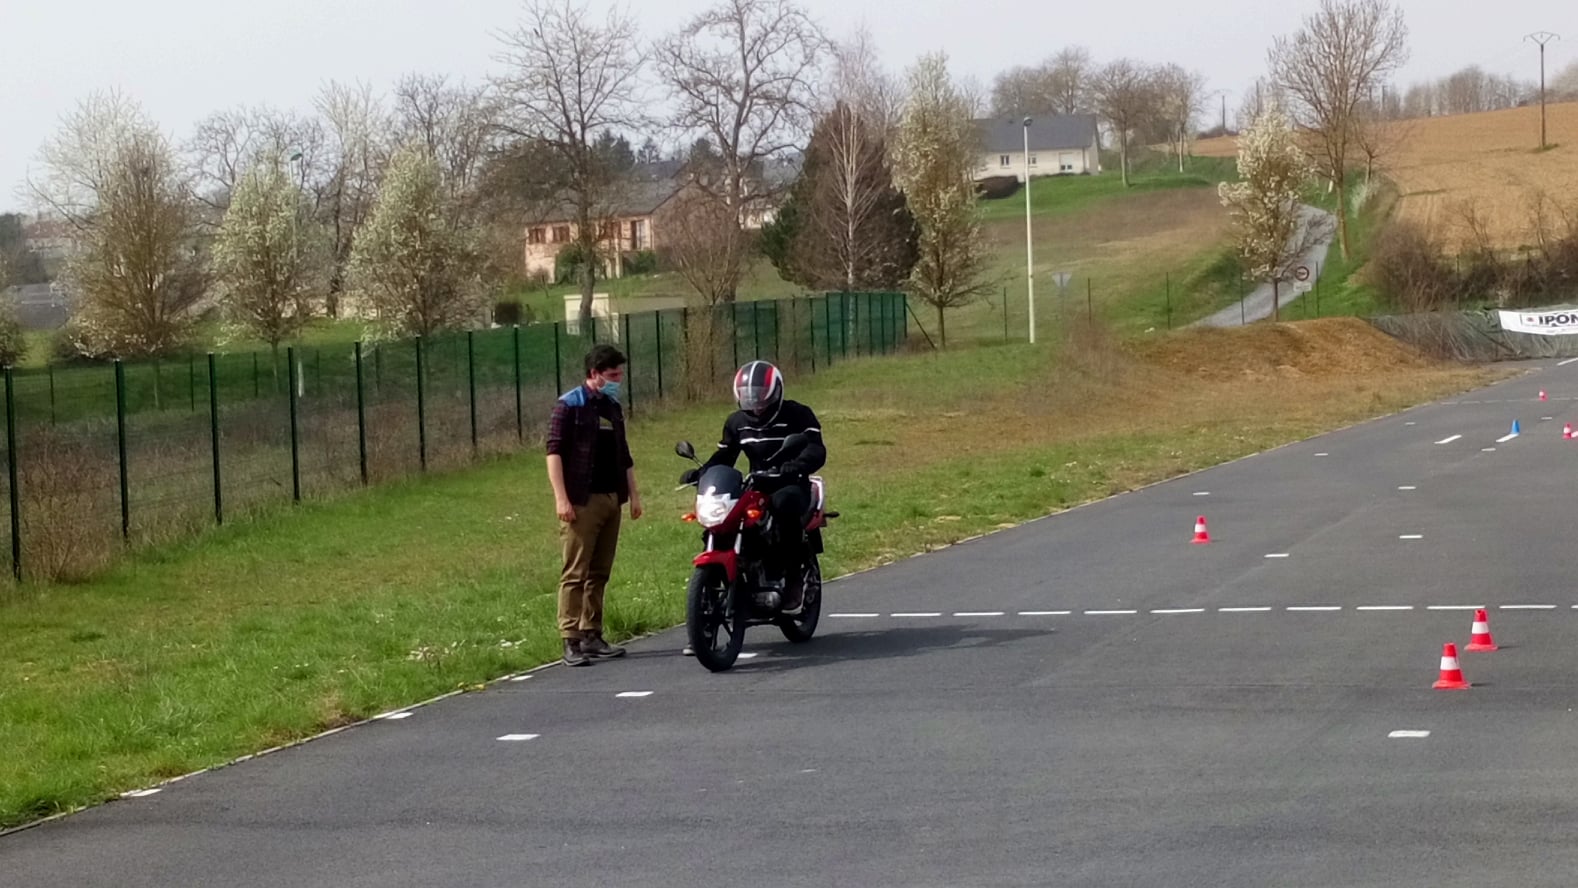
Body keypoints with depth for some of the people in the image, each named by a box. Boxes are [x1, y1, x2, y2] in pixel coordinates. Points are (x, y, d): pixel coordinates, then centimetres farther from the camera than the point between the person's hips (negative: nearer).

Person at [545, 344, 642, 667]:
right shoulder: (569, 405, -6)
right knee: (575, 573, -8)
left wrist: (633, 493, 18)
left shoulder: (613, 407, 17)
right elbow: (554, 451, -11)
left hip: (611, 500, 7)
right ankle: (571, 641, -9)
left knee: (600, 573, 9)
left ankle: (592, 636, 15)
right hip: (582, 502, -7)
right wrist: (561, 498, -18)